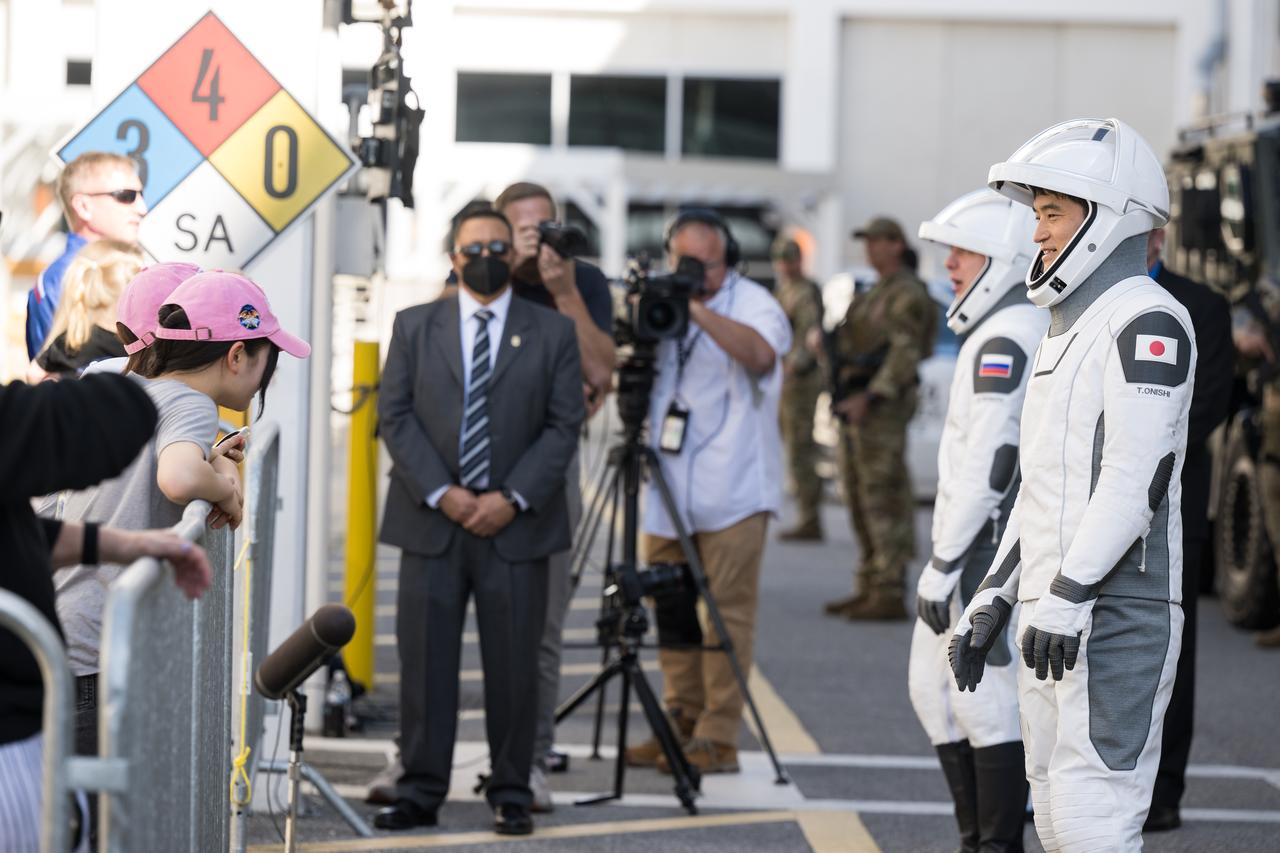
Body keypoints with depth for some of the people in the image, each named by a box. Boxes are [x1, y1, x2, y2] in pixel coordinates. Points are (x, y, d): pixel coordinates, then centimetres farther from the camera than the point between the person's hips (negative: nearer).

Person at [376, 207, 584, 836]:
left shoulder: (553, 332, 7)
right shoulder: (414, 326, 10)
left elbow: (564, 426, 2)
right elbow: (395, 416, 4)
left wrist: (512, 498, -9)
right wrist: (440, 494, -8)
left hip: (515, 525, -1)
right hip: (431, 523, 1)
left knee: (514, 666, 1)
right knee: (424, 662, 1)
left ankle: (510, 796, 8)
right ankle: (420, 794, 7)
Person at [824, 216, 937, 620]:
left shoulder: (908, 294, -11)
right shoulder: (879, 292, 20)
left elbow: (905, 353, -20)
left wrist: (869, 398, -25)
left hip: (881, 403, -11)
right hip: (857, 398, 11)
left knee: (884, 498, -11)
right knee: (860, 497, 11)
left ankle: (890, 596, -11)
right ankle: (869, 589, 15)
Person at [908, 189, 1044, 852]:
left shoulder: (1003, 338, -16)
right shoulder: (1039, 327, 17)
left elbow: (988, 463, -22)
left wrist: (943, 564, -19)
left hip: (991, 547, -11)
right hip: (984, 543, 11)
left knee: (985, 700, -7)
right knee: (934, 686, 15)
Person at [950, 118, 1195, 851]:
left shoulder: (1147, 321, -11)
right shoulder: (1068, 329, 21)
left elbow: (1136, 477, -20)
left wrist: (1069, 594, -25)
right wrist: (993, 599, 20)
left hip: (1116, 617, -10)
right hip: (1056, 612, 10)